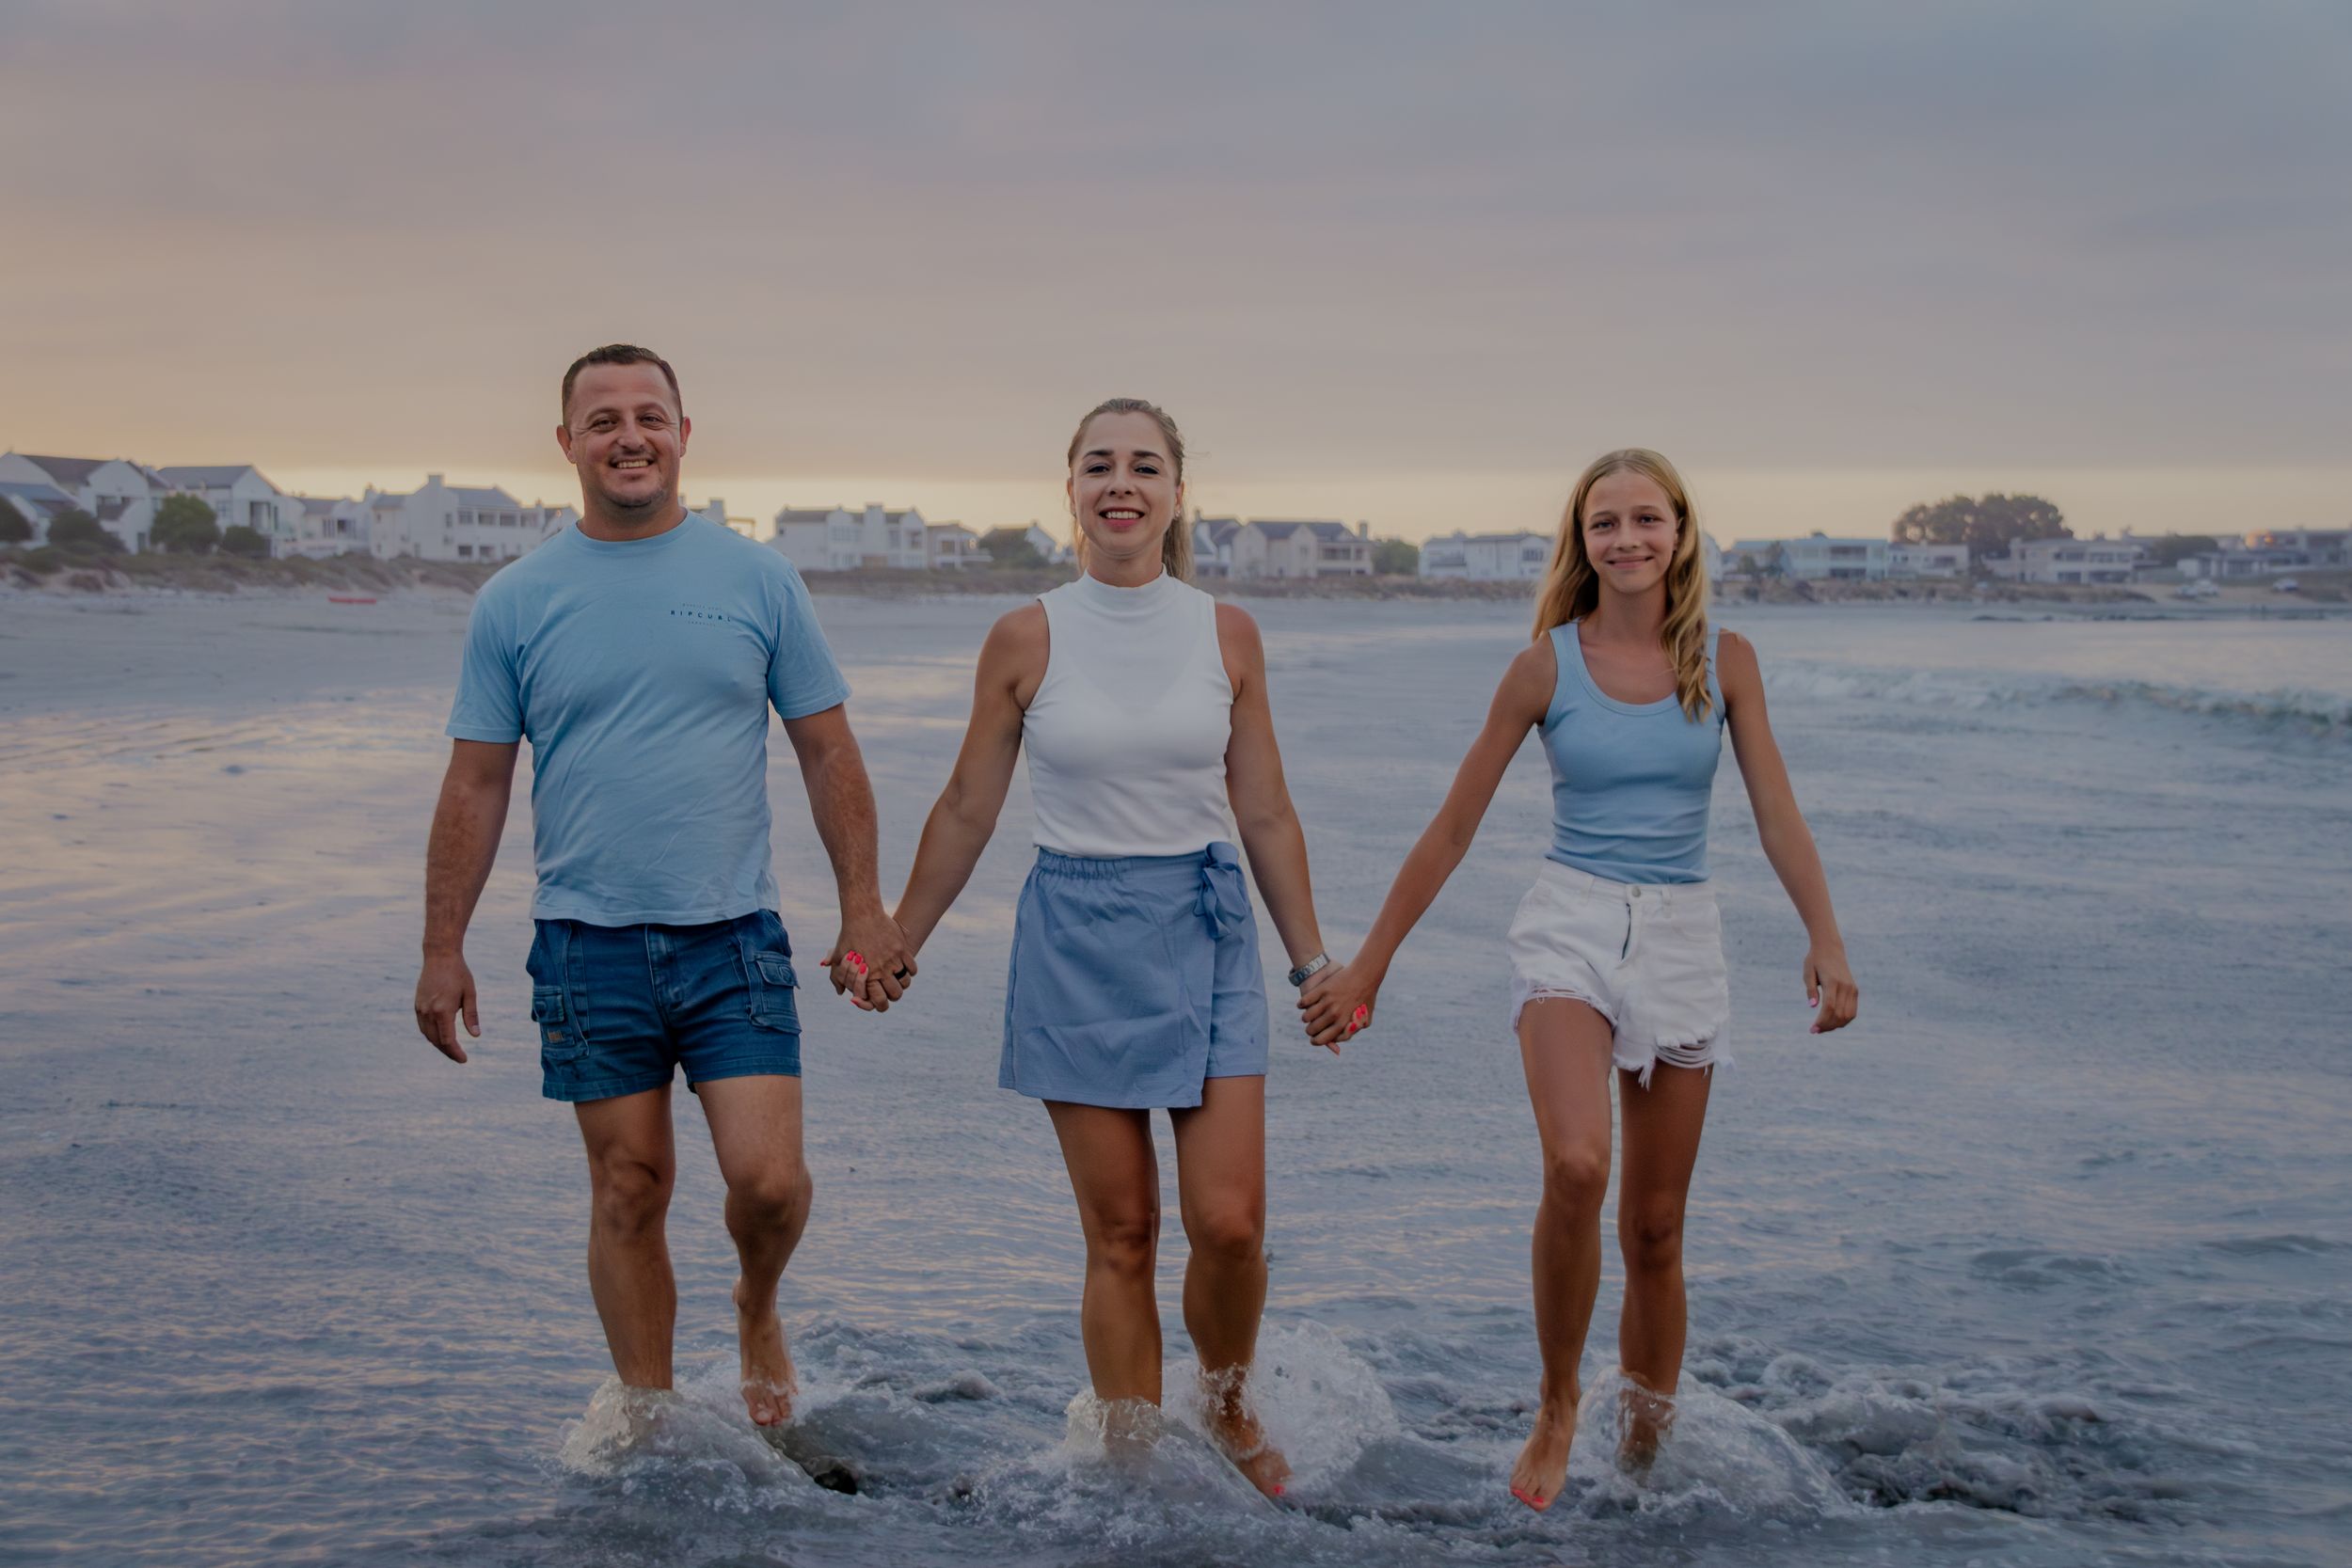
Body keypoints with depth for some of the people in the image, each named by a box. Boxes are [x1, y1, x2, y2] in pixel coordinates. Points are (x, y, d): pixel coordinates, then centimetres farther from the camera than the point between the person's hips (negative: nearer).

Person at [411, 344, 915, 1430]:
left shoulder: (758, 581, 3)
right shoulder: (514, 603, 2)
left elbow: (828, 753, 6)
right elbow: (475, 785, 5)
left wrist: (864, 911, 2)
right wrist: (442, 953, 1)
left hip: (733, 941, 0)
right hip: (589, 948, 1)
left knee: (768, 1182, -8)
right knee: (629, 1192, 7)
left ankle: (758, 1314, 25)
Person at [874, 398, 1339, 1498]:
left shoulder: (1226, 634, 2)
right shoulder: (1026, 640, -2)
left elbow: (1265, 815, 8)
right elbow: (966, 811, 7)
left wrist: (1312, 959, 10)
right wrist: (894, 946, 11)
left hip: (1204, 931, 1)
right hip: (1076, 936, -1)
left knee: (1229, 1220, -5)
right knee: (1118, 1234, 3)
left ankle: (1228, 1405, 24)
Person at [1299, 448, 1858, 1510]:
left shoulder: (1726, 661, 3)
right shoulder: (1547, 665, -1)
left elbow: (1776, 813, 1)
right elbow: (1453, 828, 2)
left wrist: (1826, 940, -15)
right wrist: (1367, 965, 3)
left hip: (1682, 940, 2)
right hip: (1571, 923, -2)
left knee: (1655, 1226, 7)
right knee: (1575, 1168, -27)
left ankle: (1646, 1443, 25)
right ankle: (1557, 1407, -6)